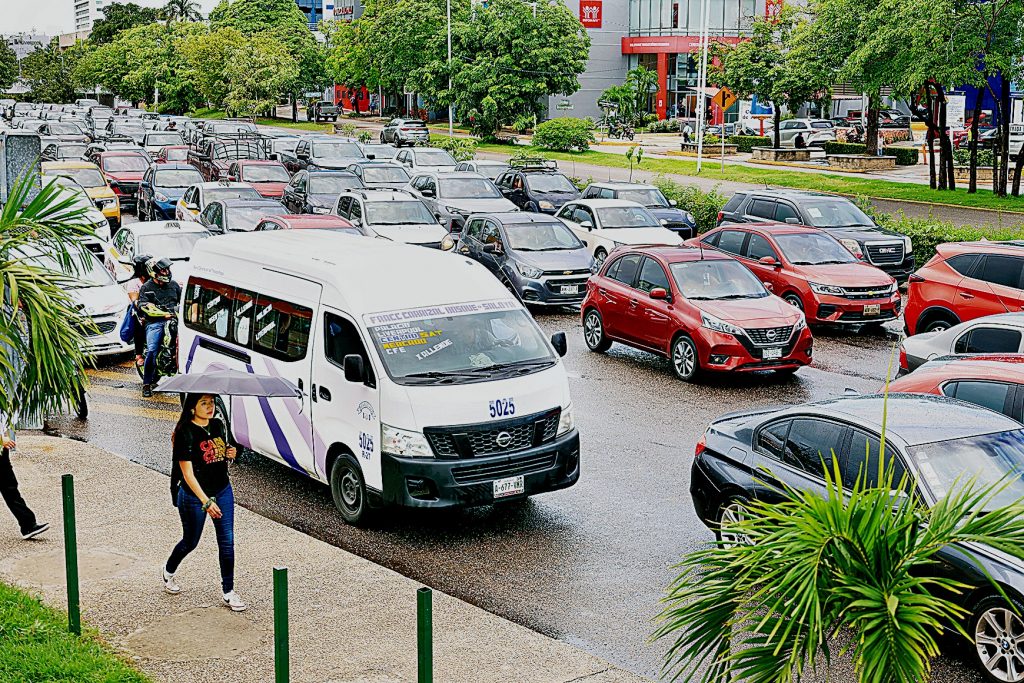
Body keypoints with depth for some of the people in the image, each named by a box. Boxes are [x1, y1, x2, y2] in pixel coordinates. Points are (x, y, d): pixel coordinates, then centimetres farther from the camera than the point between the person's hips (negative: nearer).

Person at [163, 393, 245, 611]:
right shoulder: (185, 433, -18)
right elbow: (188, 474, -21)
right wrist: (206, 502, -27)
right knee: (190, 542, 13)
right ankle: (168, 572, 43)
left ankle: (228, 592, 9)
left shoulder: (218, 425, 2)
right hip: (194, 497, -5)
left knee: (227, 541, 1)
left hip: (223, 491, 5)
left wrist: (229, 454, -6)